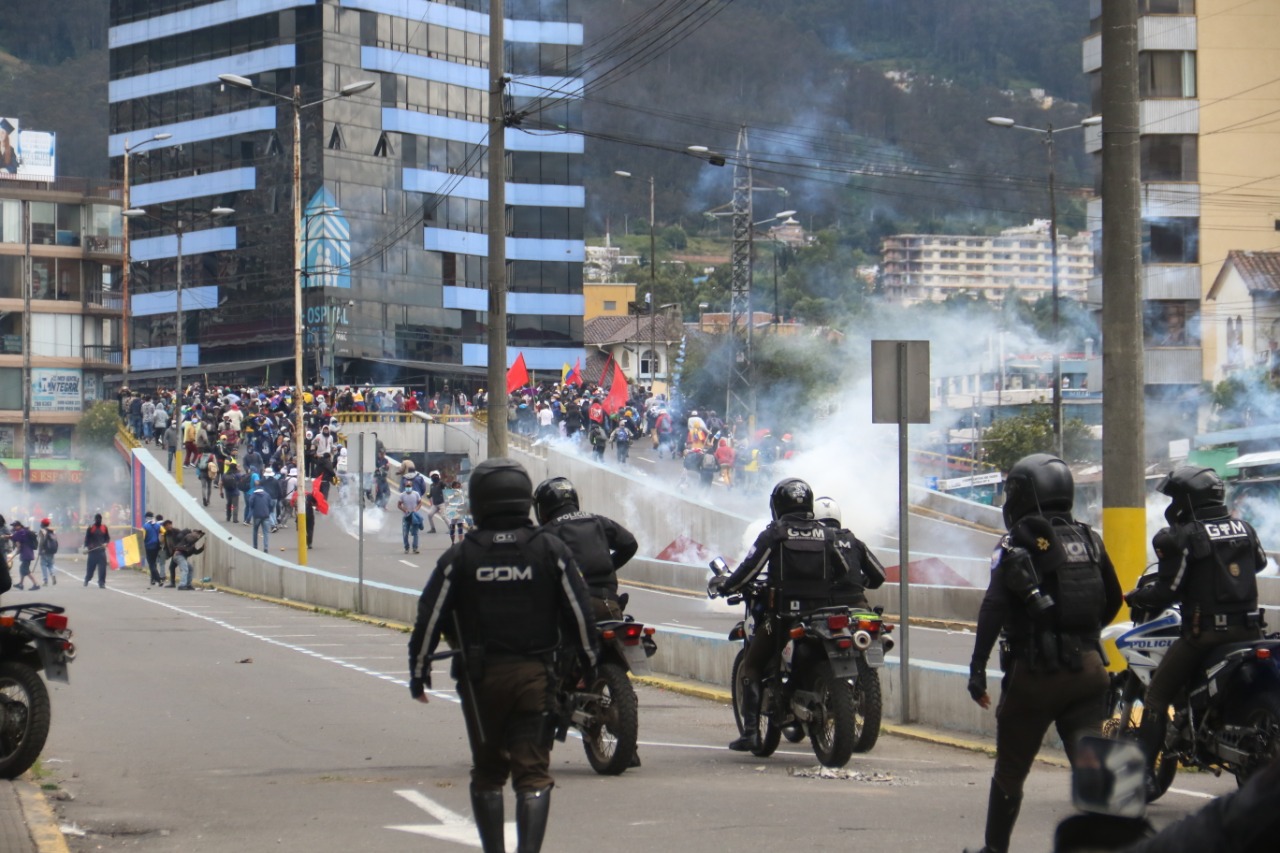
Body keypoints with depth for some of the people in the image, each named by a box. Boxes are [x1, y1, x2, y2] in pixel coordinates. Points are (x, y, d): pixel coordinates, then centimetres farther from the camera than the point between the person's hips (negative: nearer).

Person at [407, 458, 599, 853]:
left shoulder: (459, 557, -2)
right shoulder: (551, 550, 0)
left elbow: (430, 618, -1)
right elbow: (579, 613, 3)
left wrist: (418, 673, 9)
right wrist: (588, 663, 16)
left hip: (481, 676, 0)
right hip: (535, 673, 0)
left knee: (487, 772, 13)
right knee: (533, 772, 0)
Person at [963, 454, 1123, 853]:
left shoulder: (1019, 544, -7)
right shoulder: (1088, 540, 11)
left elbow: (994, 607, -18)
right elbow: (1112, 601, 21)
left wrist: (978, 667, -16)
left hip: (1036, 672, -4)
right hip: (1087, 667, 4)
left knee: (1010, 771, 12)